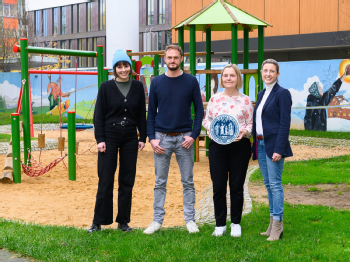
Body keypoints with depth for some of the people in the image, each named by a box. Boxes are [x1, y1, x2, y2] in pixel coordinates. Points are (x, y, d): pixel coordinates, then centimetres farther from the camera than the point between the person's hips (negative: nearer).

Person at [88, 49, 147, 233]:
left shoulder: (137, 87, 6)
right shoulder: (106, 87, -2)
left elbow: (141, 114, 9)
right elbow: (99, 115, -2)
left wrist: (143, 137, 5)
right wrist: (100, 139, -9)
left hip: (130, 138, 3)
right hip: (110, 136, -3)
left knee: (127, 180, 6)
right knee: (106, 180, -1)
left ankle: (123, 221, 16)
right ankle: (98, 221, 8)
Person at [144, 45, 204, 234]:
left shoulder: (191, 81, 1)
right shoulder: (157, 82, 5)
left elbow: (199, 110, 4)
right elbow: (151, 113, 8)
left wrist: (194, 135, -7)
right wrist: (151, 138, -2)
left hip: (184, 138, -1)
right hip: (162, 138, 1)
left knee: (188, 181, 5)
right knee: (160, 182, 5)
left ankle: (190, 220, 14)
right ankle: (157, 220, 12)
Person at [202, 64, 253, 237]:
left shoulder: (245, 100, 3)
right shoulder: (214, 99, 7)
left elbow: (251, 123, 5)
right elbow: (206, 119, 12)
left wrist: (244, 132, -15)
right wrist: (210, 129, -8)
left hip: (239, 145, -1)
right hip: (217, 146, 1)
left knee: (237, 186, 5)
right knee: (218, 186, 2)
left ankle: (236, 223, 19)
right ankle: (220, 224, 14)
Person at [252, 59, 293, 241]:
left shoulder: (282, 93, -9)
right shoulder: (261, 94, 15)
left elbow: (285, 123, -14)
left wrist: (279, 149, -20)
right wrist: (255, 144, 12)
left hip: (273, 144, -8)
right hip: (260, 144, 8)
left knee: (275, 184, -6)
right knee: (268, 184, 12)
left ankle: (277, 225, -1)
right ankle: (272, 223, 19)